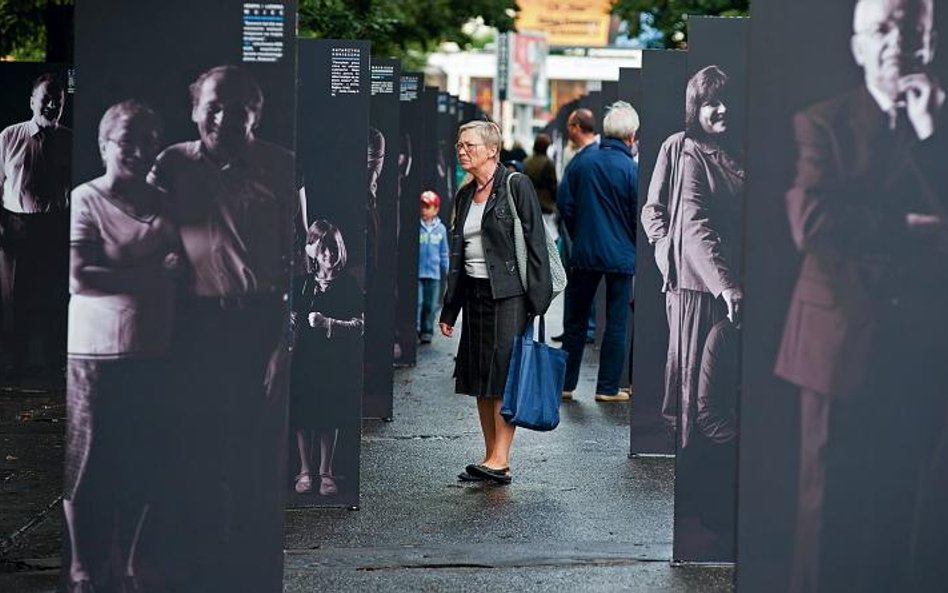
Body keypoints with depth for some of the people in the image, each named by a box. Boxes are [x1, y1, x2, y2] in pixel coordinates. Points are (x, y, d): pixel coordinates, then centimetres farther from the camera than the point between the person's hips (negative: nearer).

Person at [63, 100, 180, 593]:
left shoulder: (164, 205, 11)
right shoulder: (85, 200, -6)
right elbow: (79, 277, -16)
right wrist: (155, 273, -13)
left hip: (154, 353, 5)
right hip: (96, 353, -5)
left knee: (142, 464, 9)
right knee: (90, 464, 2)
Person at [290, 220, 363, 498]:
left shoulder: (348, 286, -1)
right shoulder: (302, 284, 7)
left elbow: (359, 325, -5)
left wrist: (328, 323, -18)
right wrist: (292, 319, -4)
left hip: (335, 362, -2)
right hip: (305, 359, 2)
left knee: (330, 418, 4)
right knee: (303, 417, 3)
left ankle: (326, 471, 16)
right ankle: (305, 470, 17)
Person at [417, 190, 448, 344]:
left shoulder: (440, 229, 8)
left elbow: (444, 252, 16)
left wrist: (446, 270, 16)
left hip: (434, 273, 3)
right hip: (416, 272, -3)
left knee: (430, 304, 7)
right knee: (417, 302, -10)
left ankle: (426, 331, 16)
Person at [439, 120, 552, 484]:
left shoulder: (516, 186, -6)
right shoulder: (465, 195, 14)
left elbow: (535, 242, -10)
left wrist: (538, 298, -15)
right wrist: (449, 308, 15)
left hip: (508, 293, -7)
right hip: (474, 293, 7)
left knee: (503, 375, -10)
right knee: (479, 380, 7)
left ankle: (499, 460, -10)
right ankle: (493, 459, 13)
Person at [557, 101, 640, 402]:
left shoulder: (581, 161, -2)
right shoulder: (632, 170, -13)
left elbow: (564, 203, 3)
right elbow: (640, 216, -10)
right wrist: (634, 246, 9)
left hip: (583, 253, 3)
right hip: (620, 256, -3)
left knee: (575, 320, 13)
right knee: (616, 323, 6)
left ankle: (565, 383, 17)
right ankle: (608, 387, 8)